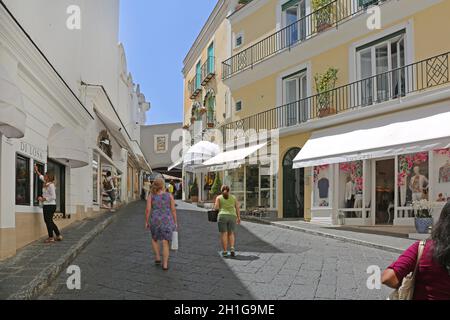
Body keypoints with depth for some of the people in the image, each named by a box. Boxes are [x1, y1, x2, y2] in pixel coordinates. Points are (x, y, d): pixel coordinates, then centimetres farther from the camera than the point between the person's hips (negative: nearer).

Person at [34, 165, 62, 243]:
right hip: (47, 205, 9)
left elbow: (53, 197, -20)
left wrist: (43, 199, -18)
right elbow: (41, 177, 32)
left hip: (50, 205, -9)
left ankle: (51, 238, 6)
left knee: (48, 221, -2)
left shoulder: (51, 185, -15)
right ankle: (58, 235, 22)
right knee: (50, 221, 15)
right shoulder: (46, 184, 12)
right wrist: (37, 171, 36)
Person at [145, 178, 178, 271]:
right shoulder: (169, 195, -4)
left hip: (155, 221, 0)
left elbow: (148, 210, -8)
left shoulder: (151, 196, -5)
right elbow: (173, 209, -3)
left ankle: (158, 258, 20)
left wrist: (146, 222, 3)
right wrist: (175, 222, 5)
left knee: (154, 239, 26)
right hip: (167, 221, 0)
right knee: (165, 243, 6)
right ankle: (165, 265, 4)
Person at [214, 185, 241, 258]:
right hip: (232, 217, 2)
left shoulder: (219, 197, 5)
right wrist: (238, 218, 11)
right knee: (231, 234, 11)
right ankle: (232, 248, -6)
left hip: (222, 216, -2)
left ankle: (225, 252, -1)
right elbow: (237, 208, 8)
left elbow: (216, 207, -3)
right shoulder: (233, 197, 12)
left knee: (224, 234, 2)